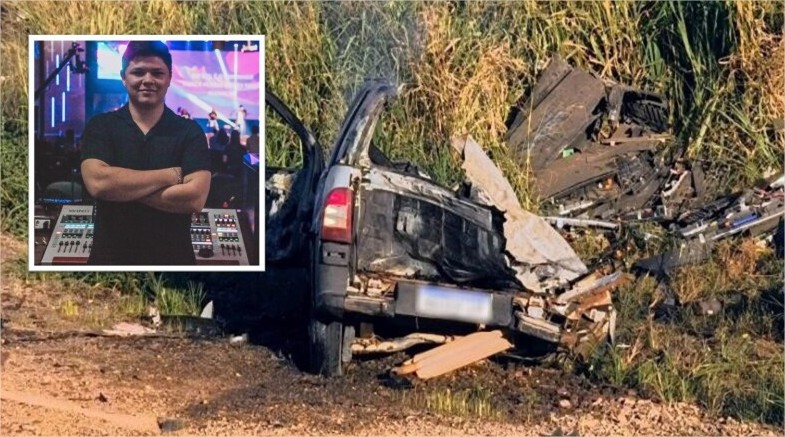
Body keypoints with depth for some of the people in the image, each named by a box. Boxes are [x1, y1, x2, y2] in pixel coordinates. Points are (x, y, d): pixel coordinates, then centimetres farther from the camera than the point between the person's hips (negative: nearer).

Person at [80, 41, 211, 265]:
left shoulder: (190, 132, -2)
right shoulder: (100, 127, -1)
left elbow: (195, 198, -15)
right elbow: (98, 183, -18)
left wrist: (121, 188, -15)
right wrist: (171, 175, -14)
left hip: (173, 258, 0)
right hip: (109, 257, 0)